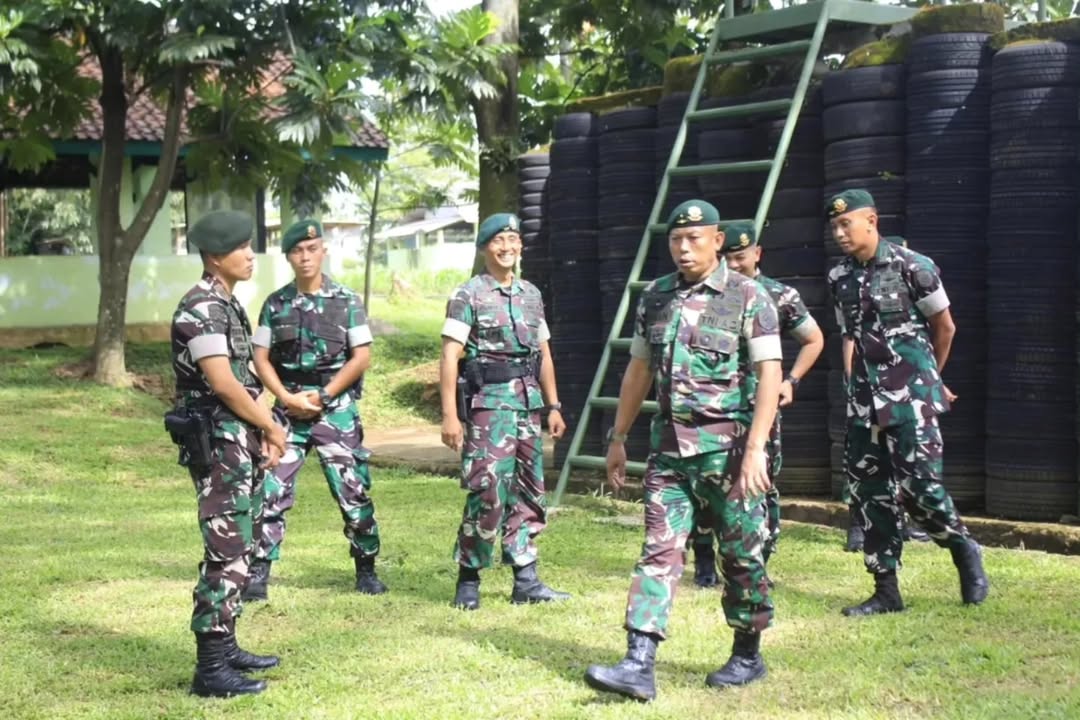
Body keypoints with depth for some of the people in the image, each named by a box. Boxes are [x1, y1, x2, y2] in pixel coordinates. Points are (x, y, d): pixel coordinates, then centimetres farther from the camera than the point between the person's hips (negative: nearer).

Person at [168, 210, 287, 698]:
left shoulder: (228, 305, 15)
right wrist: (271, 426, -9)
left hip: (239, 442, 10)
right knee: (227, 552, -10)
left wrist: (263, 431, 11)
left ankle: (225, 647, 24)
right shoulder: (201, 309, -16)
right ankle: (211, 668, -6)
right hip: (216, 443, -10)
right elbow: (222, 383, -20)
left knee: (240, 547, 15)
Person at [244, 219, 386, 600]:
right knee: (271, 490, -4)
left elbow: (361, 357, -3)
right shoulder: (275, 304, 5)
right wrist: (288, 397, -8)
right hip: (289, 408, 1)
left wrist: (322, 396, -9)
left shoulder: (346, 301, 0)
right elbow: (261, 358, 5)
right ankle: (259, 573, 3)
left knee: (353, 491, 1)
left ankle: (366, 569, 16)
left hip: (336, 408, -1)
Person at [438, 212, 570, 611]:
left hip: (528, 402, 6)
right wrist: (450, 414, -16)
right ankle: (468, 580, 2)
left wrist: (554, 406, 15)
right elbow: (450, 357, -9)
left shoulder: (531, 294, 14)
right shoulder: (468, 295, -4)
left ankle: (526, 581, 15)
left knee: (530, 492, 8)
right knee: (488, 492, -10)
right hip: (488, 402, -6)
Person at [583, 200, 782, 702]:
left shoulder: (748, 297, -6)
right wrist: (618, 438, 17)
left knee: (741, 553, 5)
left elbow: (769, 374, -12)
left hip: (727, 447, -4)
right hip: (669, 446, 4)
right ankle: (638, 665, -7)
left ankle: (748, 656, 21)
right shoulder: (654, 298, 10)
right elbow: (639, 370, 18)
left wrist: (755, 448, -21)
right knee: (660, 551, -2)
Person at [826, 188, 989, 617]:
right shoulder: (840, 279, 8)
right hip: (866, 400, 6)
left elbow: (945, 327, 1)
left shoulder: (912, 267, -9)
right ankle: (886, 590, 12)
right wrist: (854, 388, 12)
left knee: (918, 484, -12)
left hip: (910, 397, -6)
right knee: (869, 490, 5)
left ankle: (964, 550, 17)